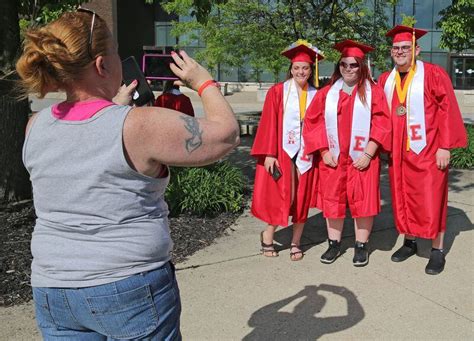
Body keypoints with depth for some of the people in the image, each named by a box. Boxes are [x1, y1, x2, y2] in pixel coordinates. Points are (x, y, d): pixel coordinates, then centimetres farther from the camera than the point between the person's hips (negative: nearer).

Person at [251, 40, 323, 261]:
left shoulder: (316, 95, 6)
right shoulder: (277, 92, -3)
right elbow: (268, 124, -7)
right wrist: (268, 154, -13)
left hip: (306, 153, 3)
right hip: (282, 151, -3)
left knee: (302, 198, 6)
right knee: (282, 197, -2)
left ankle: (296, 243, 18)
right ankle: (267, 235, 19)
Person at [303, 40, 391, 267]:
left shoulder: (373, 92, 0)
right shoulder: (327, 93, 7)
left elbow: (381, 126, -6)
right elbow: (313, 122, 3)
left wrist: (367, 154, -14)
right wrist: (324, 151, -6)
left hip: (362, 159, -2)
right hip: (332, 158, 2)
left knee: (362, 202, 2)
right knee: (333, 201, 7)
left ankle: (361, 246, 15)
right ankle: (334, 244, 20)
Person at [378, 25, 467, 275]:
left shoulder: (433, 74, -7)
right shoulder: (385, 80, 9)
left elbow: (447, 110, -9)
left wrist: (445, 146, -14)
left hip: (427, 150, -5)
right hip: (397, 153, 5)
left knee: (431, 201, 0)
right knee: (402, 199, 11)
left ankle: (437, 250, 13)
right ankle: (409, 242, 27)